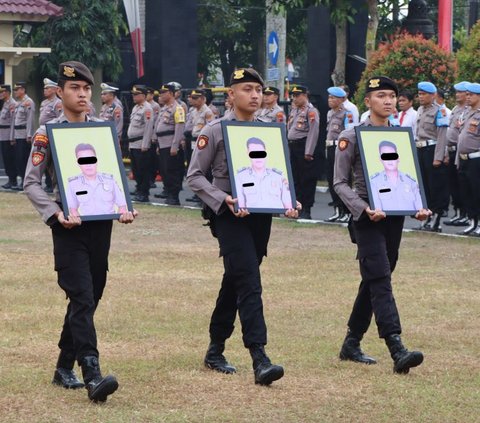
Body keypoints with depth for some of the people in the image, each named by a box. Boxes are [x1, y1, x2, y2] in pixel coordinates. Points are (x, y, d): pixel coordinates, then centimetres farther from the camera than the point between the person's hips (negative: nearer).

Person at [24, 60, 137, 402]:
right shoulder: (48, 134, -3)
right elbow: (32, 183, -6)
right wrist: (56, 214, -19)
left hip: (101, 223, 5)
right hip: (70, 227, -5)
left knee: (90, 298, 11)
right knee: (82, 298, -15)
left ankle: (65, 368, 25)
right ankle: (93, 376, -23)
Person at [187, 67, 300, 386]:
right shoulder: (215, 131, -5)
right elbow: (194, 176, -5)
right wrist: (224, 199, -19)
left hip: (261, 216, 6)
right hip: (231, 217, -6)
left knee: (234, 284, 15)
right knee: (249, 285, -16)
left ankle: (215, 351, 28)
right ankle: (260, 359, -23)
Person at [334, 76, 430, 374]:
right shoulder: (351, 137, -4)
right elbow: (340, 182, -6)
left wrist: (419, 207, -1)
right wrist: (365, 209, -19)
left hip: (395, 216, 6)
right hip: (367, 220, -6)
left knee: (374, 282, 12)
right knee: (381, 281, -15)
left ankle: (352, 344, 24)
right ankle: (397, 351, -25)